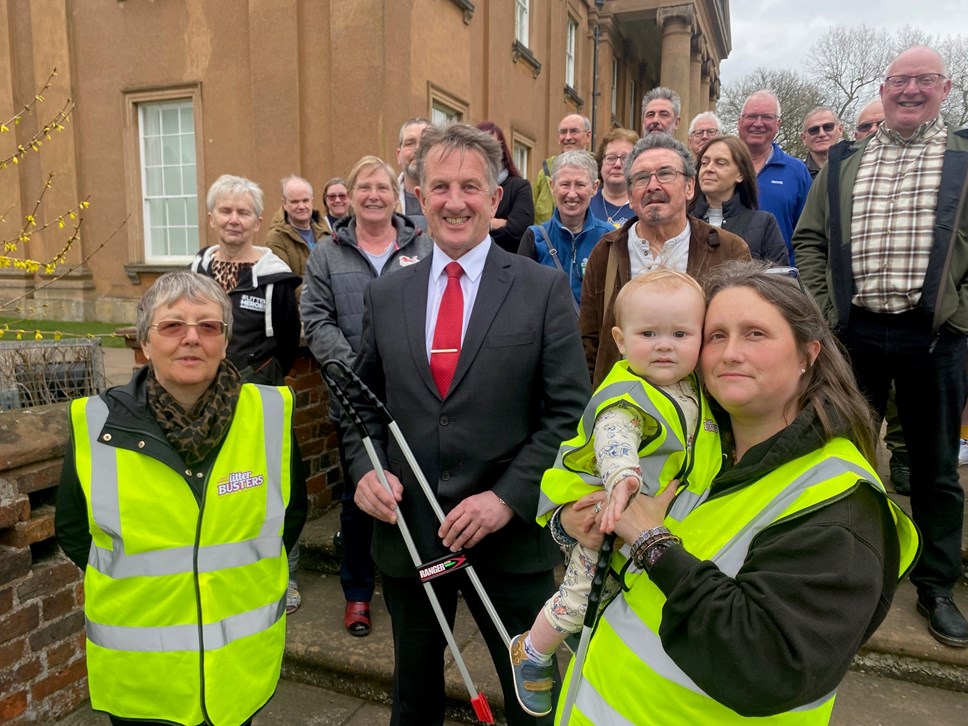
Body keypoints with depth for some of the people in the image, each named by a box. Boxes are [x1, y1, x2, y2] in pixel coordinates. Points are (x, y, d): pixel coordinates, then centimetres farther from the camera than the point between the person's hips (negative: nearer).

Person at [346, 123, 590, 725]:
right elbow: (365, 402, 11)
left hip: (510, 537, -3)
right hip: (407, 534, 3)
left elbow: (569, 412, -9)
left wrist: (509, 497, -17)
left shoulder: (545, 289, -5)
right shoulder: (385, 295, 5)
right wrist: (366, 468, -6)